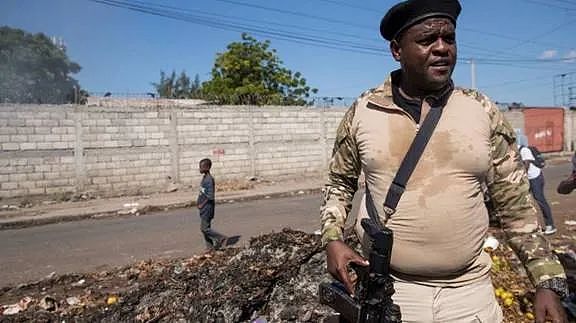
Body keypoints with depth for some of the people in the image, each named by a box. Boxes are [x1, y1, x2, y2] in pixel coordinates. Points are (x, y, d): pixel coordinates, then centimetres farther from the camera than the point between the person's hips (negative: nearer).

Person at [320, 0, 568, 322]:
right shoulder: (362, 111, -4)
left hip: (470, 290, 1)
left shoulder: (483, 111, -3)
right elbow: (339, 181, 7)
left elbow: (516, 203, 2)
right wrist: (333, 238, -6)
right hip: (386, 287, 0)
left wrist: (549, 281, -2)